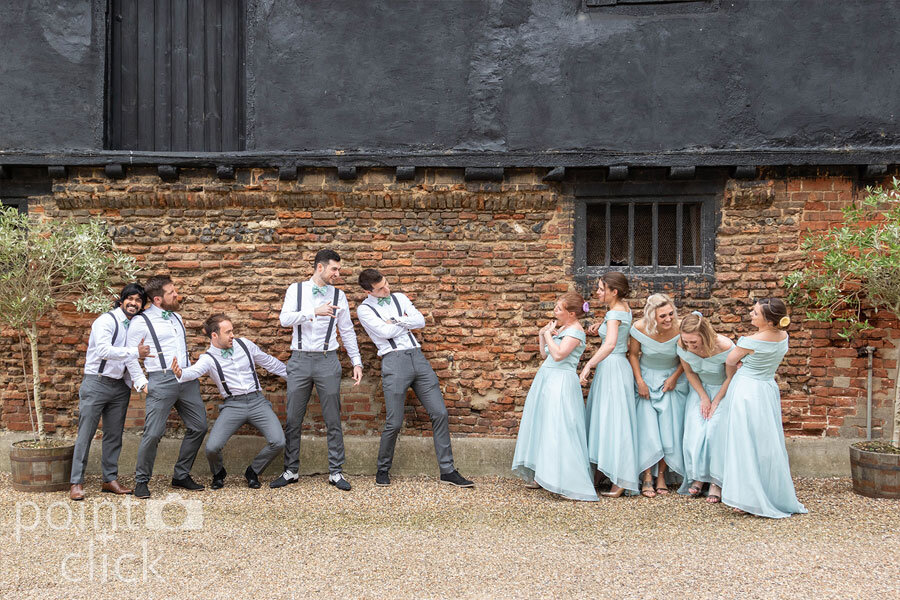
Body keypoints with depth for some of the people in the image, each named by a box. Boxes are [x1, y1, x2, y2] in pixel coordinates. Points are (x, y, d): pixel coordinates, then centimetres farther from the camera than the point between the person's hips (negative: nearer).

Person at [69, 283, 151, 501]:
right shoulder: (106, 320, -10)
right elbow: (103, 350, -25)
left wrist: (142, 382, 4)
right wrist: (135, 352, -25)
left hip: (120, 386, 7)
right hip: (96, 383, -6)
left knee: (114, 435, 10)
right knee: (85, 434, -3)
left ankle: (110, 480, 19)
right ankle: (76, 483, 4)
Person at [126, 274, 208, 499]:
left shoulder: (176, 316, 17)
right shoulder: (142, 321, -3)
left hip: (187, 378, 7)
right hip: (161, 380, -7)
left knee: (198, 426, 7)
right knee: (153, 433, -9)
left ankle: (181, 476, 20)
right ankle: (141, 481, 9)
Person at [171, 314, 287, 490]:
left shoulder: (244, 344, 9)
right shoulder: (209, 359, -2)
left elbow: (270, 363, 19)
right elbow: (193, 371, -24)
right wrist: (180, 374, -48)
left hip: (257, 401, 2)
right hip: (233, 405, -2)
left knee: (278, 442, -17)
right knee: (212, 447, -19)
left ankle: (253, 472, 13)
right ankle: (218, 474, 18)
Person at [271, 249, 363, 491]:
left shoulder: (339, 296, 8)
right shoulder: (296, 290, 5)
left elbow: (347, 332, 12)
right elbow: (285, 319, -9)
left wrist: (357, 362, 6)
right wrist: (314, 312, -21)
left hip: (327, 360, 1)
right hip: (300, 360, 0)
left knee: (333, 420, 2)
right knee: (293, 420, 5)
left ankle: (336, 472, 11)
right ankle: (291, 471, 16)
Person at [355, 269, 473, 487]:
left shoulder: (399, 297, 18)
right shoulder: (364, 309, 5)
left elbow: (420, 321, 7)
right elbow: (385, 332, -9)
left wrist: (396, 321, -3)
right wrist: (406, 322, 6)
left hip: (417, 356, 5)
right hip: (394, 361, -4)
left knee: (440, 413, -1)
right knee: (394, 423, -6)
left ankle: (447, 471, 6)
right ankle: (382, 470, 18)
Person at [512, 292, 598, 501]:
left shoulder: (575, 331, -12)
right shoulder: (559, 327, 15)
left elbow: (558, 354, -24)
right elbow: (544, 354, 20)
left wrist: (549, 334, -12)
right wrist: (542, 335, 7)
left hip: (561, 383, -10)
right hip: (546, 380, 10)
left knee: (558, 431, -11)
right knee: (541, 425, 11)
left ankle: (571, 483, -7)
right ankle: (541, 476, 19)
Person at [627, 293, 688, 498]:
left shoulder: (680, 330, -22)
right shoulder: (640, 328, -21)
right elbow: (633, 354, -3)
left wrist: (674, 377, -12)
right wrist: (639, 381, -9)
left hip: (672, 380, 0)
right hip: (647, 379, 0)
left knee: (669, 427, -3)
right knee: (647, 426, -8)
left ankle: (661, 475, 9)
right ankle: (647, 477, -3)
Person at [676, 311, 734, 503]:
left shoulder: (724, 346, -32)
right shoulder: (683, 347, -22)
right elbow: (689, 373, -2)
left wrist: (715, 402, -12)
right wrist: (703, 398, -6)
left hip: (724, 391, -3)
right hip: (700, 389, 3)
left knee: (716, 432, -17)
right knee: (695, 431, -11)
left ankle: (716, 482, -8)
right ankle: (697, 477, 4)